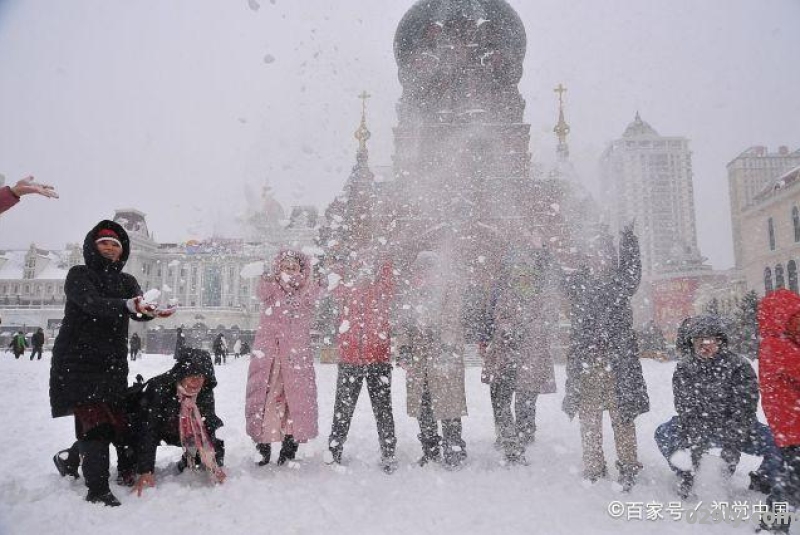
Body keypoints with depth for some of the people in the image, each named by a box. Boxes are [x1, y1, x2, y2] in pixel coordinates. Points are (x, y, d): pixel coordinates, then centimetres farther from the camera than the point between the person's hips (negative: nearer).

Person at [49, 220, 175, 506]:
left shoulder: (127, 281, 13)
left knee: (119, 421, 2)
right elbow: (92, 304, -22)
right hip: (78, 361, -4)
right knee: (94, 422, -14)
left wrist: (152, 310, -32)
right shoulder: (79, 275, -1)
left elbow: (139, 311, -6)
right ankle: (97, 490, -12)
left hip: (113, 363, 4)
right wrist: (129, 305, -41)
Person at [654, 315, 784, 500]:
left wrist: (731, 449, -28)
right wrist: (694, 449, -24)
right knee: (663, 434, -11)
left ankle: (760, 483, 11)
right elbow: (686, 412, -15)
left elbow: (742, 412, -22)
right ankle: (686, 477, 9)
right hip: (700, 425, 2)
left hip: (739, 429, -1)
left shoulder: (740, 366, -20)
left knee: (781, 445, -18)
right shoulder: (683, 369, -13)